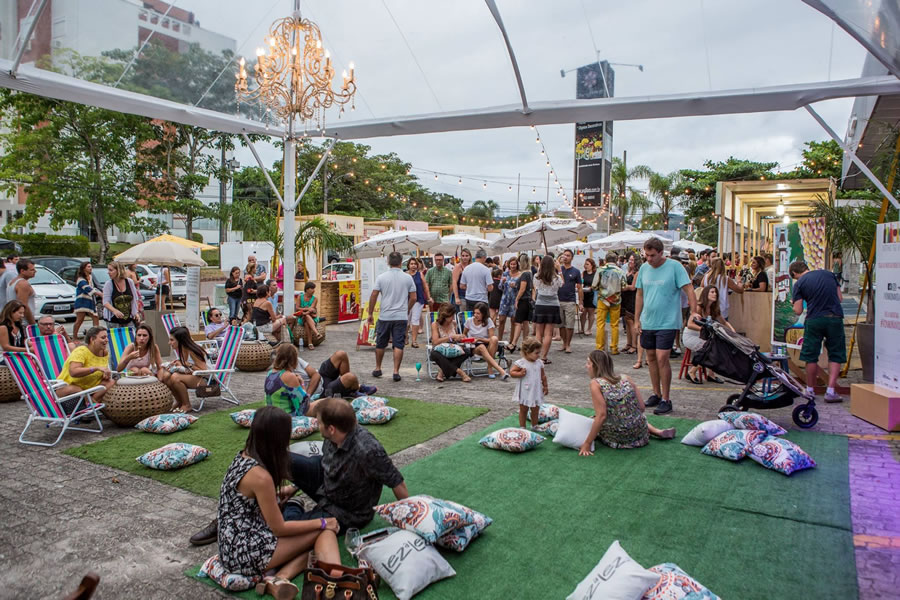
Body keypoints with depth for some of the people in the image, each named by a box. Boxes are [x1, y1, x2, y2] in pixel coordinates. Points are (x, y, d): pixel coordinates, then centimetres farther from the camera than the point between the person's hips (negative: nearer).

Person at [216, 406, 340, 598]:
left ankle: (279, 579, -16)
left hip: (234, 546, 9)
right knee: (324, 531, -5)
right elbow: (279, 528, -13)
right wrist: (322, 523, -4)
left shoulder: (243, 456, 4)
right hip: (246, 553, -9)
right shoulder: (260, 476, -23)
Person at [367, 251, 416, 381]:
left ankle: (378, 369, 27)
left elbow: (373, 296, -4)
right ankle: (396, 372, -2)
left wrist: (370, 313, 6)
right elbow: (413, 298, 1)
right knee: (398, 345, 2)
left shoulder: (381, 277, -3)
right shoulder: (408, 278, -1)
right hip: (401, 317, 0)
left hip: (385, 316, 0)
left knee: (380, 344, 15)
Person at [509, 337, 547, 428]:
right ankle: (522, 427, 24)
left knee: (535, 411, 16)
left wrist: (545, 386, 11)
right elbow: (511, 372, -15)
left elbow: (543, 376, 9)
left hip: (536, 392, 4)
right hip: (524, 392, -4)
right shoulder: (520, 363, -16)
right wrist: (520, 374, -30)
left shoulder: (539, 363, -1)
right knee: (523, 410, 12)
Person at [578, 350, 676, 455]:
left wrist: (587, 443, -19)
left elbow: (602, 415, -20)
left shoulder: (596, 383, -12)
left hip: (616, 437, -6)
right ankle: (656, 432, 17)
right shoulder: (626, 378, 1)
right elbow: (641, 408, 1)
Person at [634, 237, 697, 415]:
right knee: (651, 358, 12)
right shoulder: (644, 268, 7)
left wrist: (694, 312, -21)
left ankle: (666, 400, 1)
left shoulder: (675, 266, -9)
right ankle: (656, 394, 26)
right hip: (647, 322, 6)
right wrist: (636, 319, 10)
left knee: (662, 359, -10)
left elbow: (689, 289, -11)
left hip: (667, 322, -6)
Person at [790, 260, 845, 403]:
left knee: (811, 356, 10)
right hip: (835, 318, 2)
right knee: (835, 356, 9)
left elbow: (798, 311, -4)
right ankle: (830, 391, 0)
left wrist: (794, 304, 16)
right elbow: (840, 298, 12)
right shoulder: (828, 274, 10)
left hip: (814, 320, -2)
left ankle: (810, 389, 22)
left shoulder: (799, 283, -1)